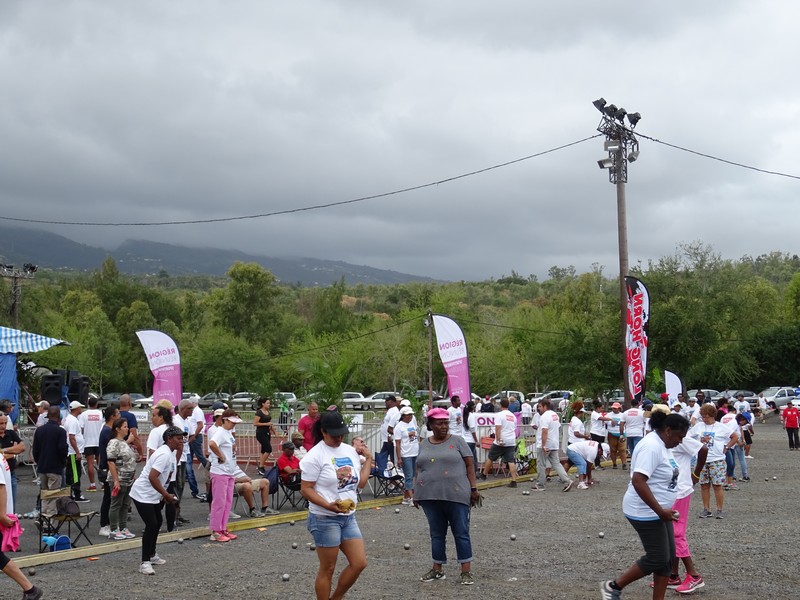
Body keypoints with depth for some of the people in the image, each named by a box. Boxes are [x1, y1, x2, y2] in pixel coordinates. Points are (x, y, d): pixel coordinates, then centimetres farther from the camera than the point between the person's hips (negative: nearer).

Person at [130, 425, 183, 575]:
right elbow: (152, 477, -29)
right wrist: (167, 495, -25)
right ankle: (145, 563, -10)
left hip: (154, 495, 11)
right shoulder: (164, 454, -23)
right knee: (151, 525, -15)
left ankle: (151, 555, 34)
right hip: (143, 494, -11)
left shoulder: (171, 452, 7)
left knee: (157, 523, 20)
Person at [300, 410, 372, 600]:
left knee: (359, 563, 6)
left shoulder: (351, 451, 8)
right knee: (327, 569, 2)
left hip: (349, 517, 7)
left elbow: (360, 483, 11)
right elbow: (306, 489, -14)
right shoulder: (315, 455, -13)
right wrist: (328, 505, -25)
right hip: (325, 520, -7)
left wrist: (368, 459, 8)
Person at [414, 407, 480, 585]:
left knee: (461, 533, 0)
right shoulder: (424, 445, 12)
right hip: (430, 497, 4)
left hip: (456, 495, -4)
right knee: (436, 533, 11)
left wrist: (474, 488, -6)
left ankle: (466, 571, 4)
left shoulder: (457, 441, 1)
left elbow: (469, 465, 0)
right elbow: (419, 469, 17)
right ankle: (437, 570, 19)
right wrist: (416, 492, 14)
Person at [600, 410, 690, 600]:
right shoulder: (651, 447, -22)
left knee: (667, 557, 10)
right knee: (657, 559, -5)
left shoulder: (662, 445, 10)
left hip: (658, 511, 10)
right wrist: (660, 511, -27)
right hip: (646, 513, -10)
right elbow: (638, 481, -29)